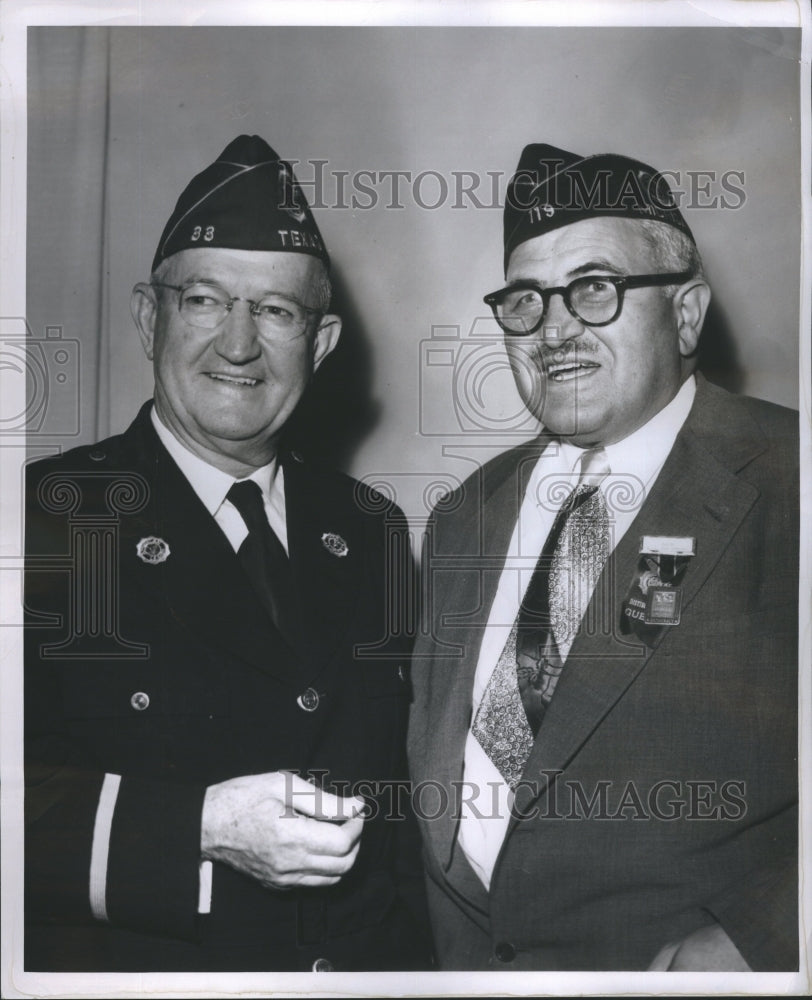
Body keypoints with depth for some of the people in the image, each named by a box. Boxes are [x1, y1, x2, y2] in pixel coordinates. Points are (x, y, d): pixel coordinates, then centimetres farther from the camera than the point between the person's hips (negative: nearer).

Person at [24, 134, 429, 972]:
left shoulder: (373, 533, 7)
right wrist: (202, 828, -21)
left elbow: (403, 770, 11)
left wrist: (413, 952, 1)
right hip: (135, 966, -3)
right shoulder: (44, 517, -8)